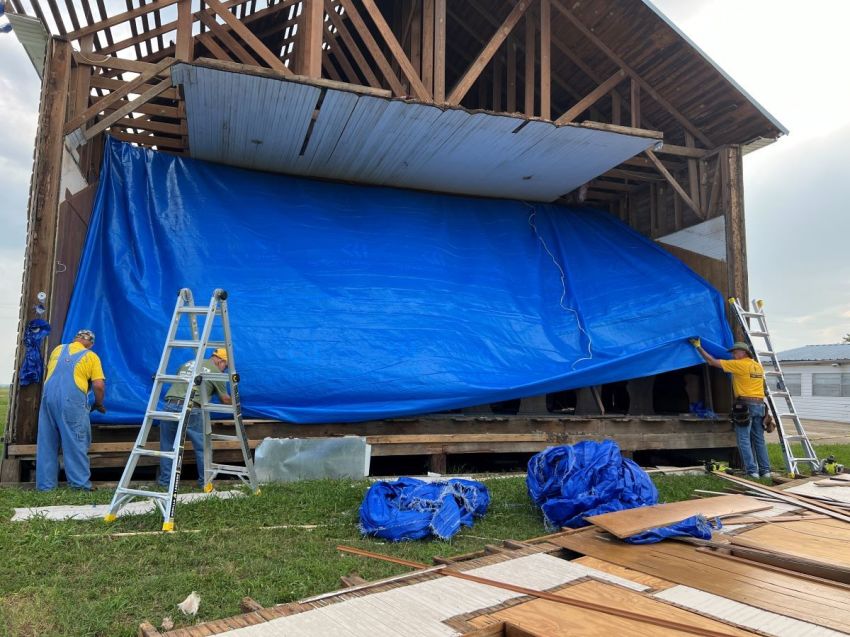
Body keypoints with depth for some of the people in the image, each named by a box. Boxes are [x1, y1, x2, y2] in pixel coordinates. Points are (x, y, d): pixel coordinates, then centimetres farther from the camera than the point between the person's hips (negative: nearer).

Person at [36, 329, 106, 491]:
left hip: (48, 395, 5)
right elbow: (99, 386, -1)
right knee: (76, 441, 1)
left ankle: (45, 484, 16)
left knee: (46, 441, 11)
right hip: (72, 399, -4)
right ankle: (80, 482, 3)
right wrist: (99, 404, 16)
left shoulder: (58, 349, 21)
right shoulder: (91, 356, 7)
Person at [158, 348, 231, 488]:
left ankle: (165, 481, 23)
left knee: (167, 446, 17)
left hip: (169, 406, 5)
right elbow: (225, 399, 18)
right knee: (202, 448, 7)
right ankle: (204, 482, 14)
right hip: (191, 410, -5)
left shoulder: (187, 364, 25)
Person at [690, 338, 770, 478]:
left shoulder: (739, 365, -7)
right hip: (759, 405, 7)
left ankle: (752, 471, -7)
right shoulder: (759, 366, 14)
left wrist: (698, 347, 2)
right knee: (759, 439, 12)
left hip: (745, 405, -7)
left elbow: (712, 362, -6)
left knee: (744, 440, -4)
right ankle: (765, 470, 13)